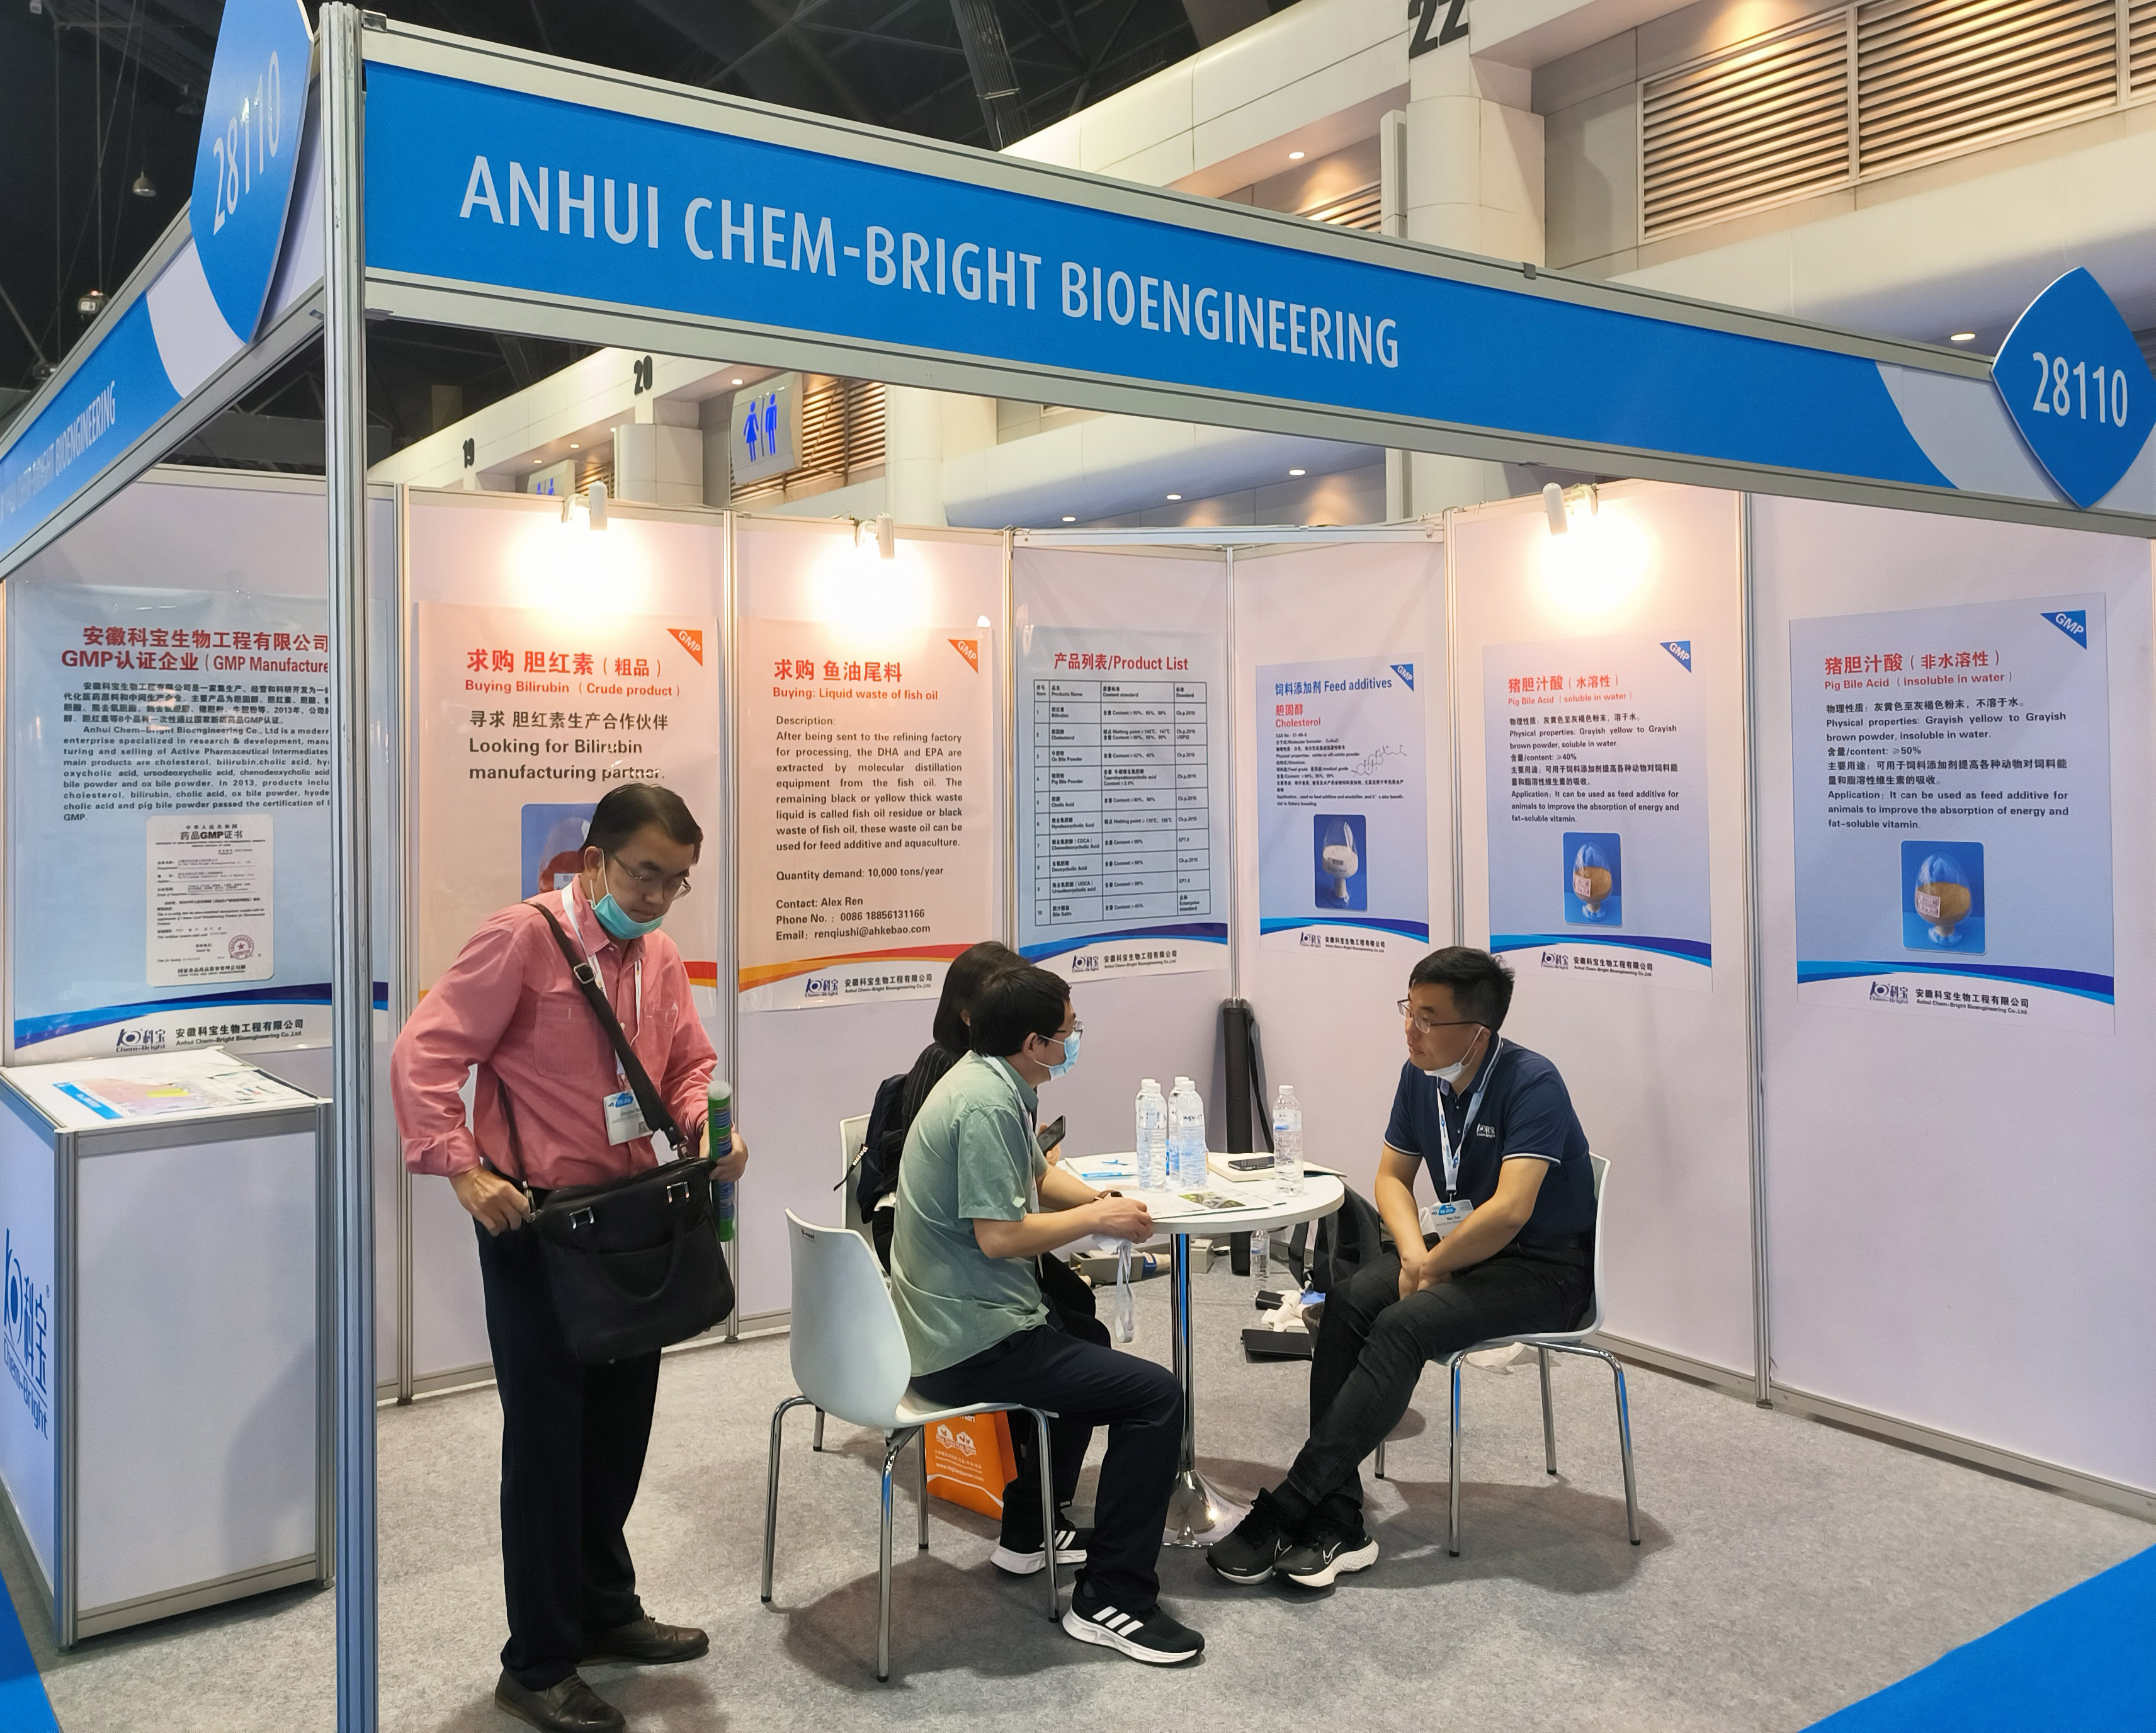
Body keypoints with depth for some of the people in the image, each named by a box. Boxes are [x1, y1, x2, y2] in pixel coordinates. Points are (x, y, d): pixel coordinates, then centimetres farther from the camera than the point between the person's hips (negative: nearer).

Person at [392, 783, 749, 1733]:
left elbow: (690, 1063, 17)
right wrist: (465, 1168, -24)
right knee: (547, 1437, 3)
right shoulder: (522, 937, -15)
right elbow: (424, 1056, -17)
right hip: (534, 1223, -7)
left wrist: (706, 1125, -2)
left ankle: (605, 1609, 38)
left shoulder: (658, 954, 6)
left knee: (619, 1424, 18)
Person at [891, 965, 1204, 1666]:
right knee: (1154, 1395, -13)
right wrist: (1096, 1219, -12)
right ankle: (1110, 1600, -6)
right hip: (972, 1344, -11)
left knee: (1088, 1350, 34)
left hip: (942, 1328, 11)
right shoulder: (985, 1104, -23)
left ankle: (1028, 1533, 41)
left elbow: (1038, 1174, 21)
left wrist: (1103, 1202, 2)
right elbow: (998, 1235, -25)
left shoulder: (995, 1083, 9)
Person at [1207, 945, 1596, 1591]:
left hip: (1546, 1268, -7)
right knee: (1348, 1305, -19)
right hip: (1462, 1248, 7)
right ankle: (1336, 1525, -21)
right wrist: (1414, 1254, -8)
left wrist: (1430, 1270, -17)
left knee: (1403, 1326, -29)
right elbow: (1392, 1176, 11)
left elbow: (1510, 1210, -29)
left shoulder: (1531, 1083, -21)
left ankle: (1283, 1513, -25)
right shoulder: (1421, 1076, 2)